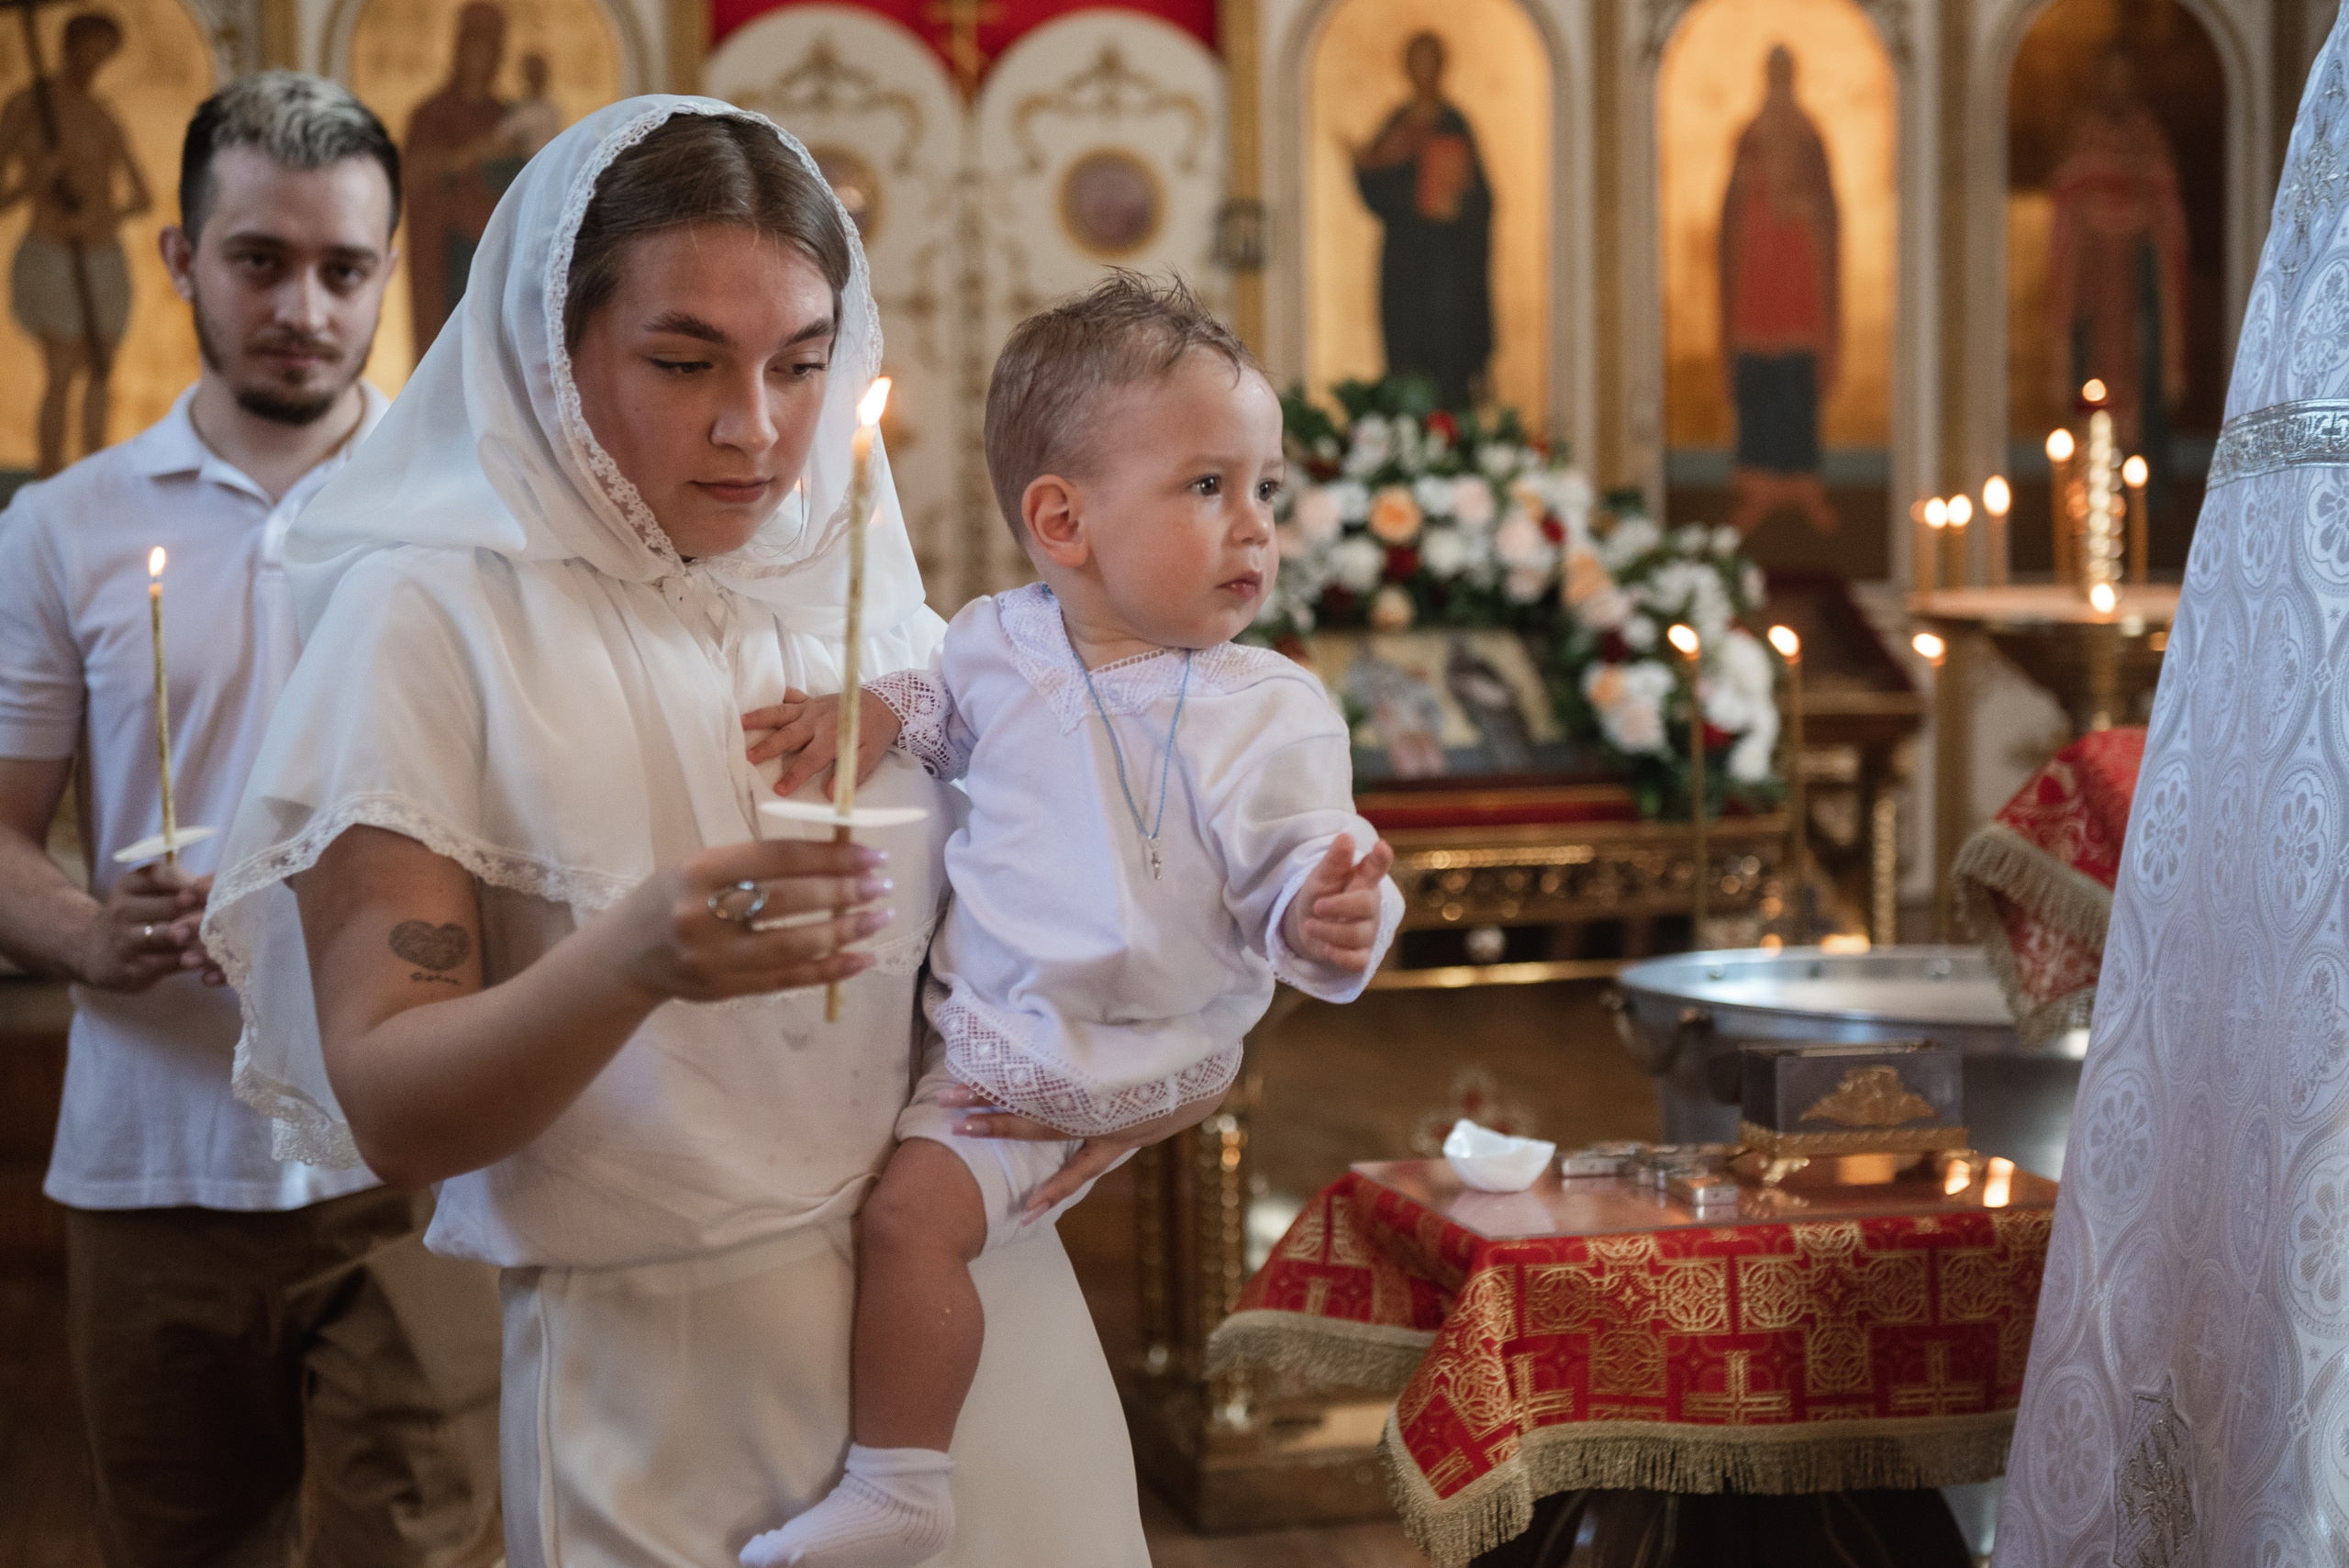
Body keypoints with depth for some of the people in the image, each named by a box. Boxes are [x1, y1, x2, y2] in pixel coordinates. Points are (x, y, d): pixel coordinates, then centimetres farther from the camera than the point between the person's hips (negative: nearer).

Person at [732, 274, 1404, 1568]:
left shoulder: (1272, 713, -13)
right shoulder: (1002, 639, 0)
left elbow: (1286, 883, -12)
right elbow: (951, 707, 22)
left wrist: (1329, 922, -34)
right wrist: (868, 710, 3)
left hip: (1097, 1071, -6)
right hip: (968, 1016, 6)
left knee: (913, 1212, -20)